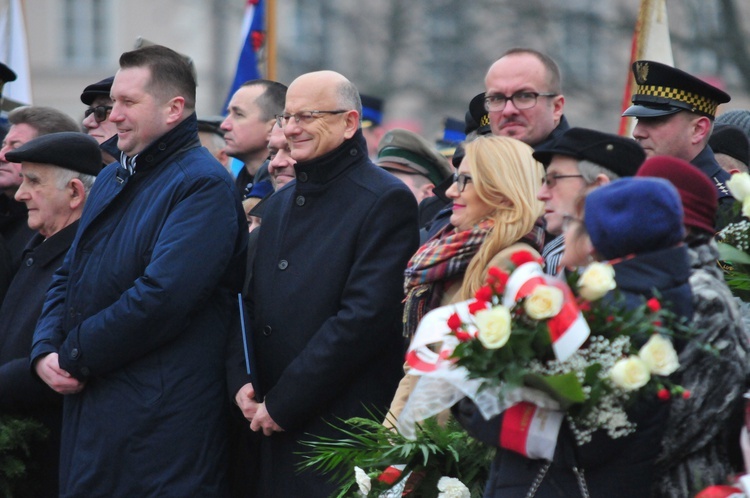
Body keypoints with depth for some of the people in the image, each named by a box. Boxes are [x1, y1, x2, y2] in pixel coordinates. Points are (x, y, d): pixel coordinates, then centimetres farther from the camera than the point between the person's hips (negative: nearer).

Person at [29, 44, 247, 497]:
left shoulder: (203, 184, -11)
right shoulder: (111, 180, 18)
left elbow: (161, 297, -21)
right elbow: (69, 278, 20)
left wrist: (75, 356, -13)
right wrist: (46, 350, 0)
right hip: (89, 412, 8)